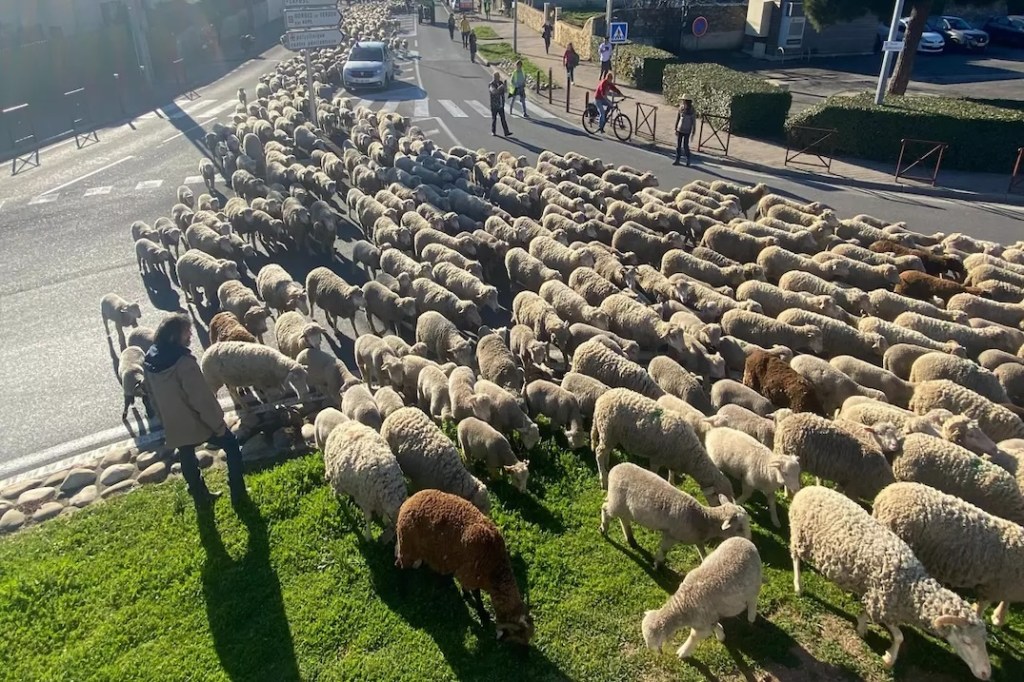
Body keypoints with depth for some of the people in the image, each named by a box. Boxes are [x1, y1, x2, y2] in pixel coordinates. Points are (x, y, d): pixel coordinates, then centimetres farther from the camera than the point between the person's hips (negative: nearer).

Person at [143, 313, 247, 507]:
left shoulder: (149, 360, -3)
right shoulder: (183, 362, -28)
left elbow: (152, 392, 12)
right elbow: (201, 398, -25)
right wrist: (218, 424, -14)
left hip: (173, 425, 7)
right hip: (196, 422, -7)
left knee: (187, 459, 22)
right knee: (232, 446, 11)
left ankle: (201, 496, 41)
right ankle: (238, 494, 15)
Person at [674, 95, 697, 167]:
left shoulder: (692, 111, -13)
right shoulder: (681, 108, -1)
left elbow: (694, 123, -8)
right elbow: (677, 119, 9)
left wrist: (693, 133, -8)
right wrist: (676, 129, 10)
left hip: (687, 131, -4)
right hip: (679, 130, 4)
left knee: (685, 146, 0)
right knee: (678, 145, 6)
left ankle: (688, 160, 20)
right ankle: (677, 160, 14)